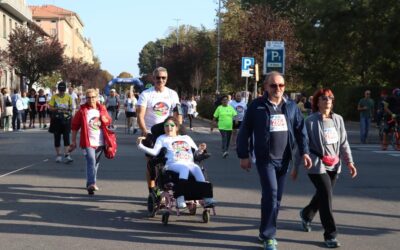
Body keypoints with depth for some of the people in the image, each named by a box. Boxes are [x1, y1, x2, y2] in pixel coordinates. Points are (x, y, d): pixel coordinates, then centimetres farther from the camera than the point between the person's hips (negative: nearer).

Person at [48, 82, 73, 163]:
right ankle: (58, 155, 16)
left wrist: (68, 109, -12)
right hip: (56, 120, 0)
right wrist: (57, 109, -18)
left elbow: (71, 107, 10)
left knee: (66, 137, -7)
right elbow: (50, 107, -1)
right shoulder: (54, 97, 1)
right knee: (57, 138, 6)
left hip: (66, 119, 0)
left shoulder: (68, 97, 5)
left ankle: (66, 155, -10)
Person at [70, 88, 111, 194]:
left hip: (100, 142, 5)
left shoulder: (102, 109, 6)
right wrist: (73, 141, 1)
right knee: (91, 161, -21)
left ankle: (91, 183, 31)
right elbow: (74, 126, 1)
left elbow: (108, 121, 18)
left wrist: (104, 119, -6)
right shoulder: (82, 110, -4)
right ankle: (91, 184, -28)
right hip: (88, 142, -5)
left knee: (96, 163, 15)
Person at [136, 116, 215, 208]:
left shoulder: (186, 138, 32)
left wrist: (200, 149, 6)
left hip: (189, 163, 3)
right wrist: (140, 145, -3)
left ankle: (206, 198, -42)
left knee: (197, 169, -33)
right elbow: (155, 152, 9)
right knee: (184, 168, -38)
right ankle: (180, 198, -48)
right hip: (173, 164, -3)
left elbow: (196, 152, 29)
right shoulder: (162, 138, 24)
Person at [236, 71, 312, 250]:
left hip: (283, 159, 5)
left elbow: (300, 130, 12)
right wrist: (243, 156, -3)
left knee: (276, 197, 11)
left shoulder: (291, 106, 8)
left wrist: (304, 152, 4)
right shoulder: (257, 106, -4)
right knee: (271, 194, -14)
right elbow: (244, 132, -1)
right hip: (265, 158, -4)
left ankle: (266, 232, 25)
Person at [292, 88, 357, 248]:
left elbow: (343, 143, 10)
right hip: (317, 164, -5)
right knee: (326, 196, -11)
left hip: (334, 165, 6)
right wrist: (296, 167, -2)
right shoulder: (310, 121, -8)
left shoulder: (338, 119, 6)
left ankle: (306, 214, 47)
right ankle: (330, 235, -2)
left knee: (322, 195, 17)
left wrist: (349, 161, 1)